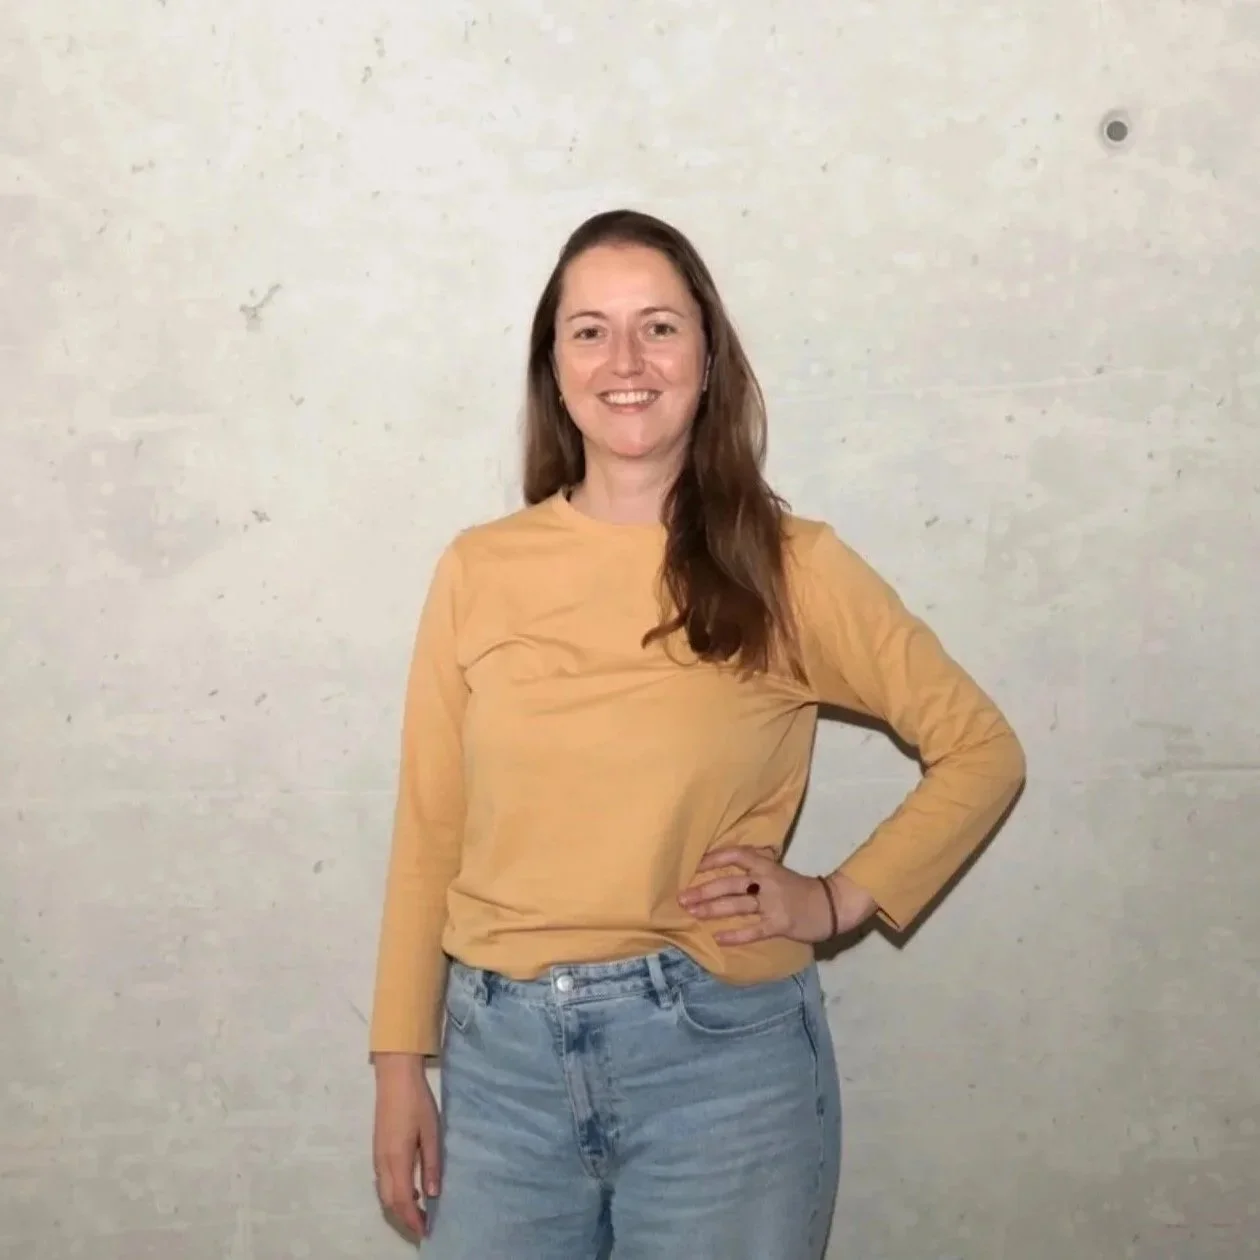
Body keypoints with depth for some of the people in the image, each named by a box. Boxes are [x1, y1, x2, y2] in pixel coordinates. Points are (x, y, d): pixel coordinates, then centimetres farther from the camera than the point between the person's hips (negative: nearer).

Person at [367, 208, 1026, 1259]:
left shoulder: (790, 568, -4)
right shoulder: (478, 571, 1)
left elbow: (981, 748, 4)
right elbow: (429, 833, 4)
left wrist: (840, 898, -5)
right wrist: (403, 1061, 4)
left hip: (722, 1053, -1)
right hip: (503, 1051, 2)